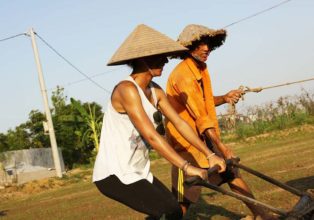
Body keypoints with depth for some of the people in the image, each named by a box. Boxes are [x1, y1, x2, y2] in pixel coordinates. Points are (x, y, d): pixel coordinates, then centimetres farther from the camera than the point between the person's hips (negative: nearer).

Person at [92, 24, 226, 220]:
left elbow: (179, 123, 6)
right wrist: (186, 167, -32)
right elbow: (151, 135, -29)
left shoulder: (155, 91, 7)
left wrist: (209, 155, -1)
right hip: (113, 174, -9)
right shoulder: (127, 89, -22)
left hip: (137, 171, 9)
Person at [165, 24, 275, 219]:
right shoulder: (183, 75, -21)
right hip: (186, 141, -9)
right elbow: (200, 116, -26)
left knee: (232, 173, 11)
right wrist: (220, 146, -29)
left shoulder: (201, 68, 8)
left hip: (204, 137, 9)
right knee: (184, 199, -7)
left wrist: (225, 98, -1)